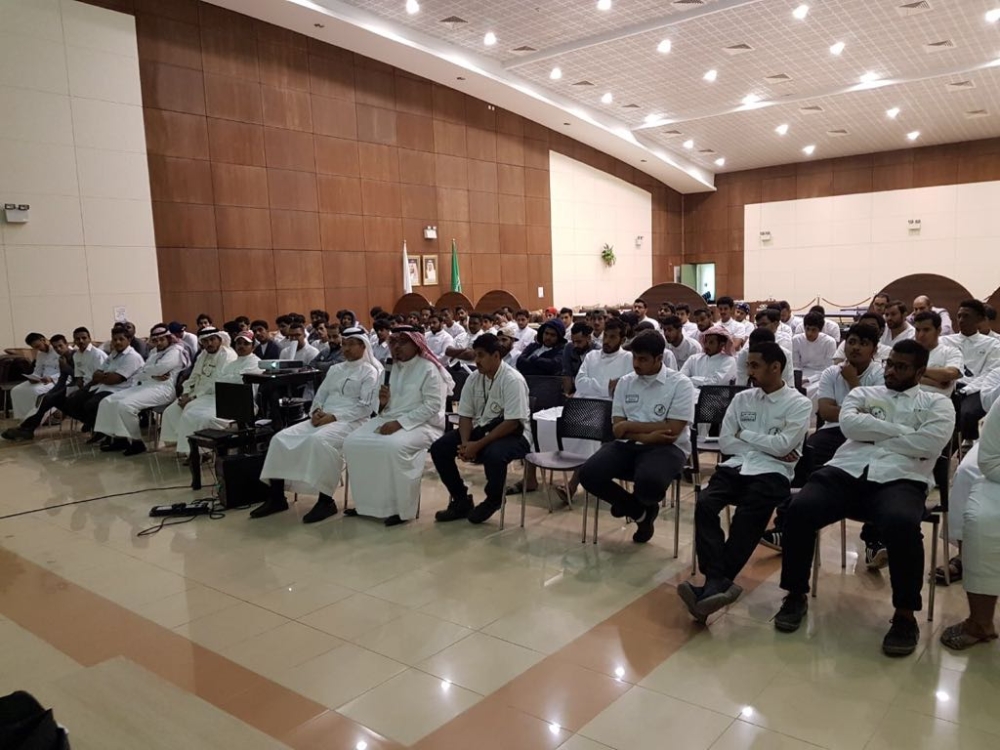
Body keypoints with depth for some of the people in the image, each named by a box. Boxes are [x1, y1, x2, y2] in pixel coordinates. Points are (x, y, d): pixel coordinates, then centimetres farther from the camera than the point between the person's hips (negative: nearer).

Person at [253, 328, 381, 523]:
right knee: (281, 439, -11)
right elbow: (320, 396, 23)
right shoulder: (334, 369, 24)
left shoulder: (370, 372, 1)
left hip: (350, 421, -7)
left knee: (319, 440, -38)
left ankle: (326, 501, -28)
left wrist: (334, 416, -17)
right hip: (323, 418, 7)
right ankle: (277, 497, -6)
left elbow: (365, 407, -10)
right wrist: (317, 411, -1)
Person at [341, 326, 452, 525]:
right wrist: (383, 402, -6)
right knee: (353, 442, -12)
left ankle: (400, 507, -20)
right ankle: (368, 502, -2)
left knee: (394, 446, -36)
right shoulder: (394, 368, 15)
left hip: (421, 424, -8)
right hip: (390, 418, 8)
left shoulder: (429, 369, -9)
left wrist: (400, 423, -23)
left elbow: (432, 406, -18)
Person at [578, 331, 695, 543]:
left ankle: (627, 503, 4)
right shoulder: (625, 383, 10)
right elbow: (617, 429, 2)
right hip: (628, 445, 5)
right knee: (589, 474, -22)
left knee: (649, 482, -38)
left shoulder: (680, 384, -4)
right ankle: (640, 510, 5)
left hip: (666, 448, -4)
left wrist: (630, 426, -8)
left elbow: (671, 432, -12)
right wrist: (646, 435, -16)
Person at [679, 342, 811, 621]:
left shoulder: (799, 404, 5)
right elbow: (725, 442, 9)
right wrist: (767, 448, -2)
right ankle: (719, 582, -36)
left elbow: (782, 445, -9)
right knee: (705, 504, -27)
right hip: (736, 466, 4)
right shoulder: (741, 398, 18)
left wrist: (744, 434, 2)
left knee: (747, 517, -32)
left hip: (772, 473, -4)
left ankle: (713, 585, -34)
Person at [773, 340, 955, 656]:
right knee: (799, 510, -26)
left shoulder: (937, 403, 17)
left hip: (900, 480, -2)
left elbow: (930, 443, -4)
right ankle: (797, 594, -5)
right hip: (846, 471, 2)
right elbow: (849, 424, 1)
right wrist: (900, 430, -1)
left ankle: (905, 614, -13)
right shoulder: (862, 393, 24)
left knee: (902, 526, -37)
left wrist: (872, 434, 2)